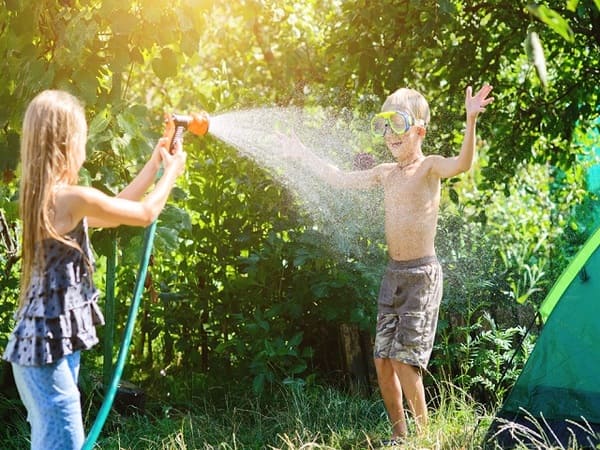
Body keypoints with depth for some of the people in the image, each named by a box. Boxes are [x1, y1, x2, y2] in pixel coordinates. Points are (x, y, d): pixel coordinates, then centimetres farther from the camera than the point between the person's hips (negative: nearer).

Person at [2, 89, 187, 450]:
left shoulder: (43, 195, 9)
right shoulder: (72, 198, -19)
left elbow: (116, 210, 21)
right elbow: (145, 214, -5)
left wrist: (155, 164, 24)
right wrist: (172, 171, 12)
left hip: (46, 343, 10)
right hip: (48, 347, -10)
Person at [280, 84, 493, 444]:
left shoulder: (430, 167, -8)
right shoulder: (386, 173, 12)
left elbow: (463, 164, -30)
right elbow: (340, 179, 25)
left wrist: (470, 121, -45)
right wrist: (303, 154, 28)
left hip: (422, 274, -7)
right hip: (393, 274, 7)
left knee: (404, 360, -10)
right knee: (383, 360, 7)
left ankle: (424, 435, 3)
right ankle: (400, 436, 19)